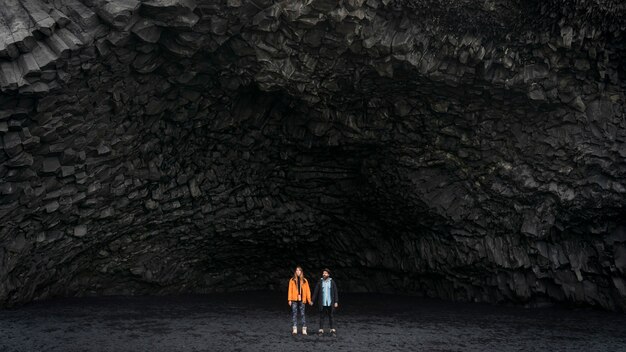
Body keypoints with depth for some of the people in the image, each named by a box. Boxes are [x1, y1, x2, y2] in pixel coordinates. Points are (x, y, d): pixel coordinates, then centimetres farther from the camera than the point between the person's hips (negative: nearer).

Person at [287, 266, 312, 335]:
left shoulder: (304, 280, 8)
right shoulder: (292, 280, 6)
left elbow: (307, 290, 6)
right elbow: (290, 290, 3)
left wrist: (309, 299, 0)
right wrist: (289, 299, -4)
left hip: (302, 300, 0)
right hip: (294, 299, 0)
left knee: (302, 314, 1)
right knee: (294, 314, -1)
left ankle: (304, 329, 3)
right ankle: (294, 329, 1)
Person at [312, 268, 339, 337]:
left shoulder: (332, 282, 2)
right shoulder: (320, 282, 3)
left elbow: (335, 292, 3)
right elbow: (316, 292, 5)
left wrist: (336, 302, -2)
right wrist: (313, 301, 2)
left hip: (330, 303, 0)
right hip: (322, 303, 0)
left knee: (330, 317, 6)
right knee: (322, 317, 4)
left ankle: (332, 330, 14)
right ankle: (321, 330, 11)